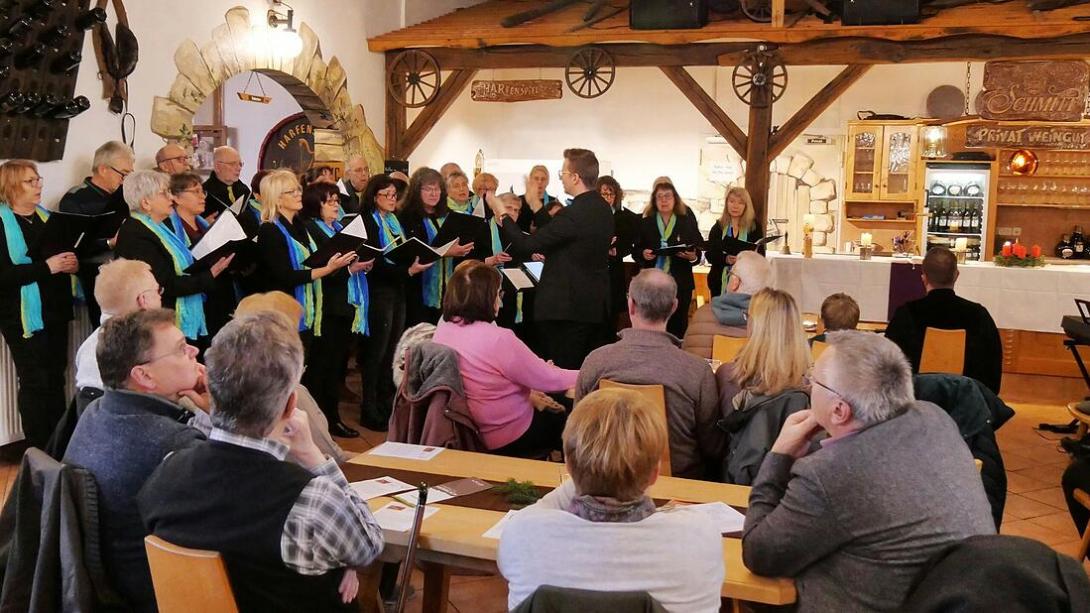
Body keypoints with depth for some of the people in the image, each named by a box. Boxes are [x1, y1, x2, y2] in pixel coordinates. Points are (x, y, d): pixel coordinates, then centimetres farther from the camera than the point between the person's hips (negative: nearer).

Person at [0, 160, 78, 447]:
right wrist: (46, 267, -22)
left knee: (56, 379, 12)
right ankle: (40, 450, 8)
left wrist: (71, 263, -1)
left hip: (55, 311, 7)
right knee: (35, 382, -1)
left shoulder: (46, 216, 12)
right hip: (24, 316, -7)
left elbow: (62, 252, 23)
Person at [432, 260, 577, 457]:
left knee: (553, 411, 27)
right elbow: (549, 380, -19)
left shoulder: (441, 330, -5)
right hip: (510, 439, -8)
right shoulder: (498, 339, -29)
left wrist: (537, 366, 12)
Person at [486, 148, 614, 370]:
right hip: (596, 306, 9)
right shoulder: (603, 208, 7)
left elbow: (525, 246, -17)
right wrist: (537, 208, 23)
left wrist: (502, 214, -4)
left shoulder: (573, 214, -21)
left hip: (566, 309, -9)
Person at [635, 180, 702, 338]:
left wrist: (693, 256, -17)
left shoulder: (687, 221, 5)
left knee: (678, 326, 2)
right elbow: (635, 250, 8)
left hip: (680, 284, 0)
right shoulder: (645, 222, 8)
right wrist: (643, 254, -13)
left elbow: (698, 250, 5)